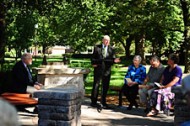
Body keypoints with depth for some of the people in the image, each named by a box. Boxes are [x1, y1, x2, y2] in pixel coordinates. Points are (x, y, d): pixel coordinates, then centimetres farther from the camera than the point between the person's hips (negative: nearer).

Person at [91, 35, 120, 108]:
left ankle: (103, 102, 19)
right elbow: (93, 57, 8)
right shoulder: (97, 47, 4)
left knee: (105, 87, 6)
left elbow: (112, 59, 5)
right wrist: (93, 64, -7)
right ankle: (93, 101, 13)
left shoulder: (111, 49, 6)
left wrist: (114, 61, -16)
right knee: (96, 85, 4)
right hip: (98, 69, -1)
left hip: (107, 70, 2)